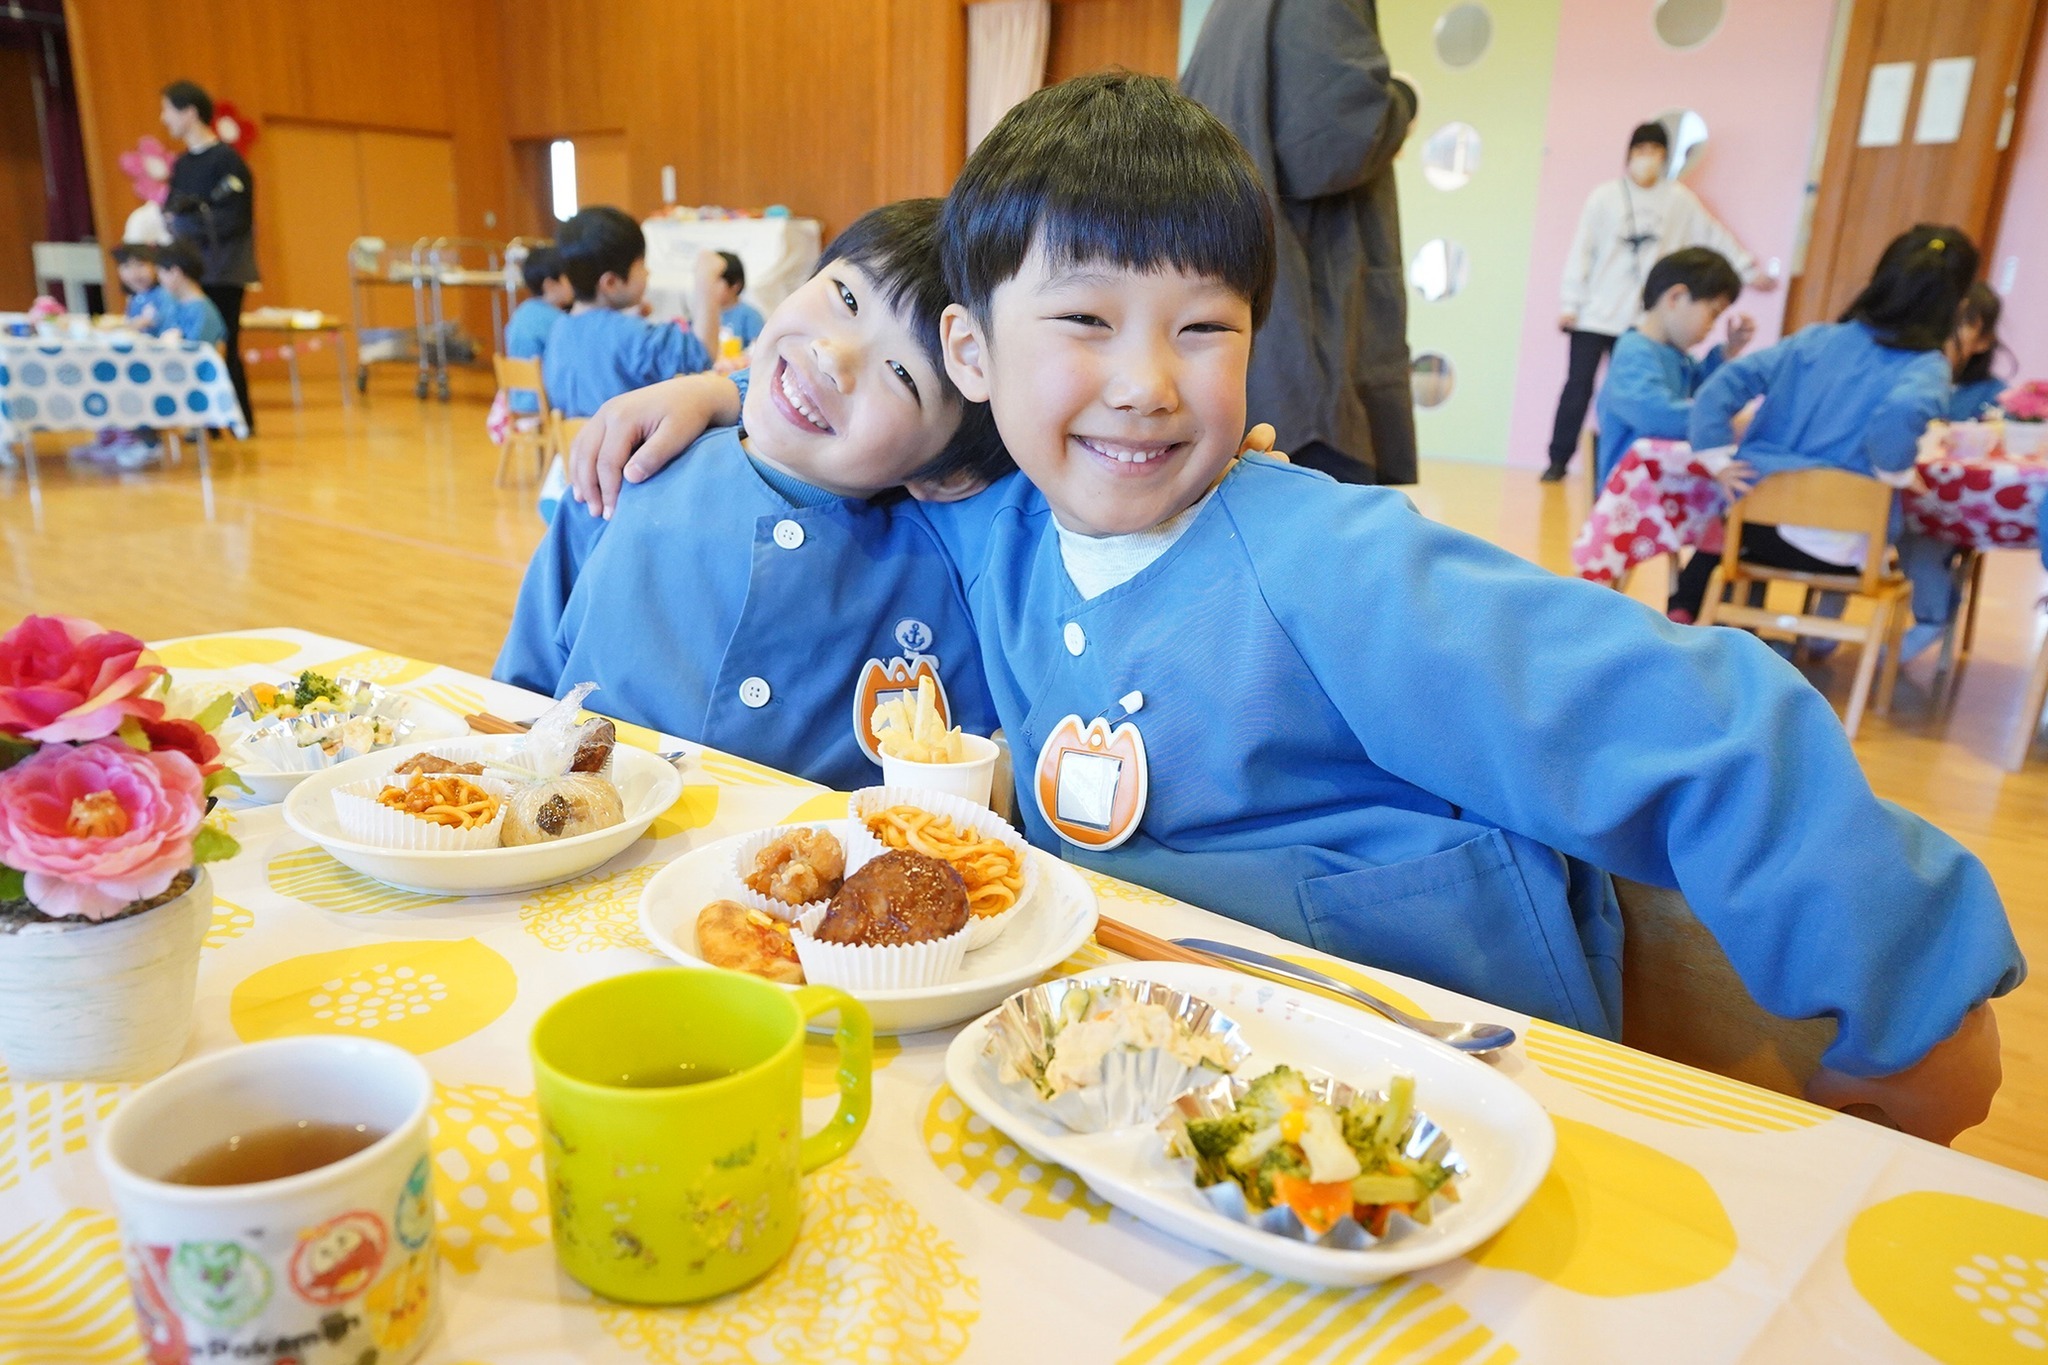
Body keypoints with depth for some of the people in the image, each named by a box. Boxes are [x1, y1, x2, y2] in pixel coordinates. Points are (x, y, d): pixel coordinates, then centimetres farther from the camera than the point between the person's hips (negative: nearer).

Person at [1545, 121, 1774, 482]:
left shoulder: (1680, 199, 5)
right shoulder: (1605, 195, -1)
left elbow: (1715, 237, 12)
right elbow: (1582, 250, -2)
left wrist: (1750, 270, 13)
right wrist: (1569, 303, -6)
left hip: (1642, 320, 2)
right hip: (1594, 314, -2)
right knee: (1579, 386, -3)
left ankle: (1618, 464, 7)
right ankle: (1559, 460, 5)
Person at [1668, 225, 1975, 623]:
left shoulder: (1815, 339, 7)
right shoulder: (1927, 367, -5)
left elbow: (1725, 384, -3)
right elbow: (1902, 413, -28)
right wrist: (1894, 471, -12)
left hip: (1759, 522, 3)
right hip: (1840, 551, -3)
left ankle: (1683, 614, 19)